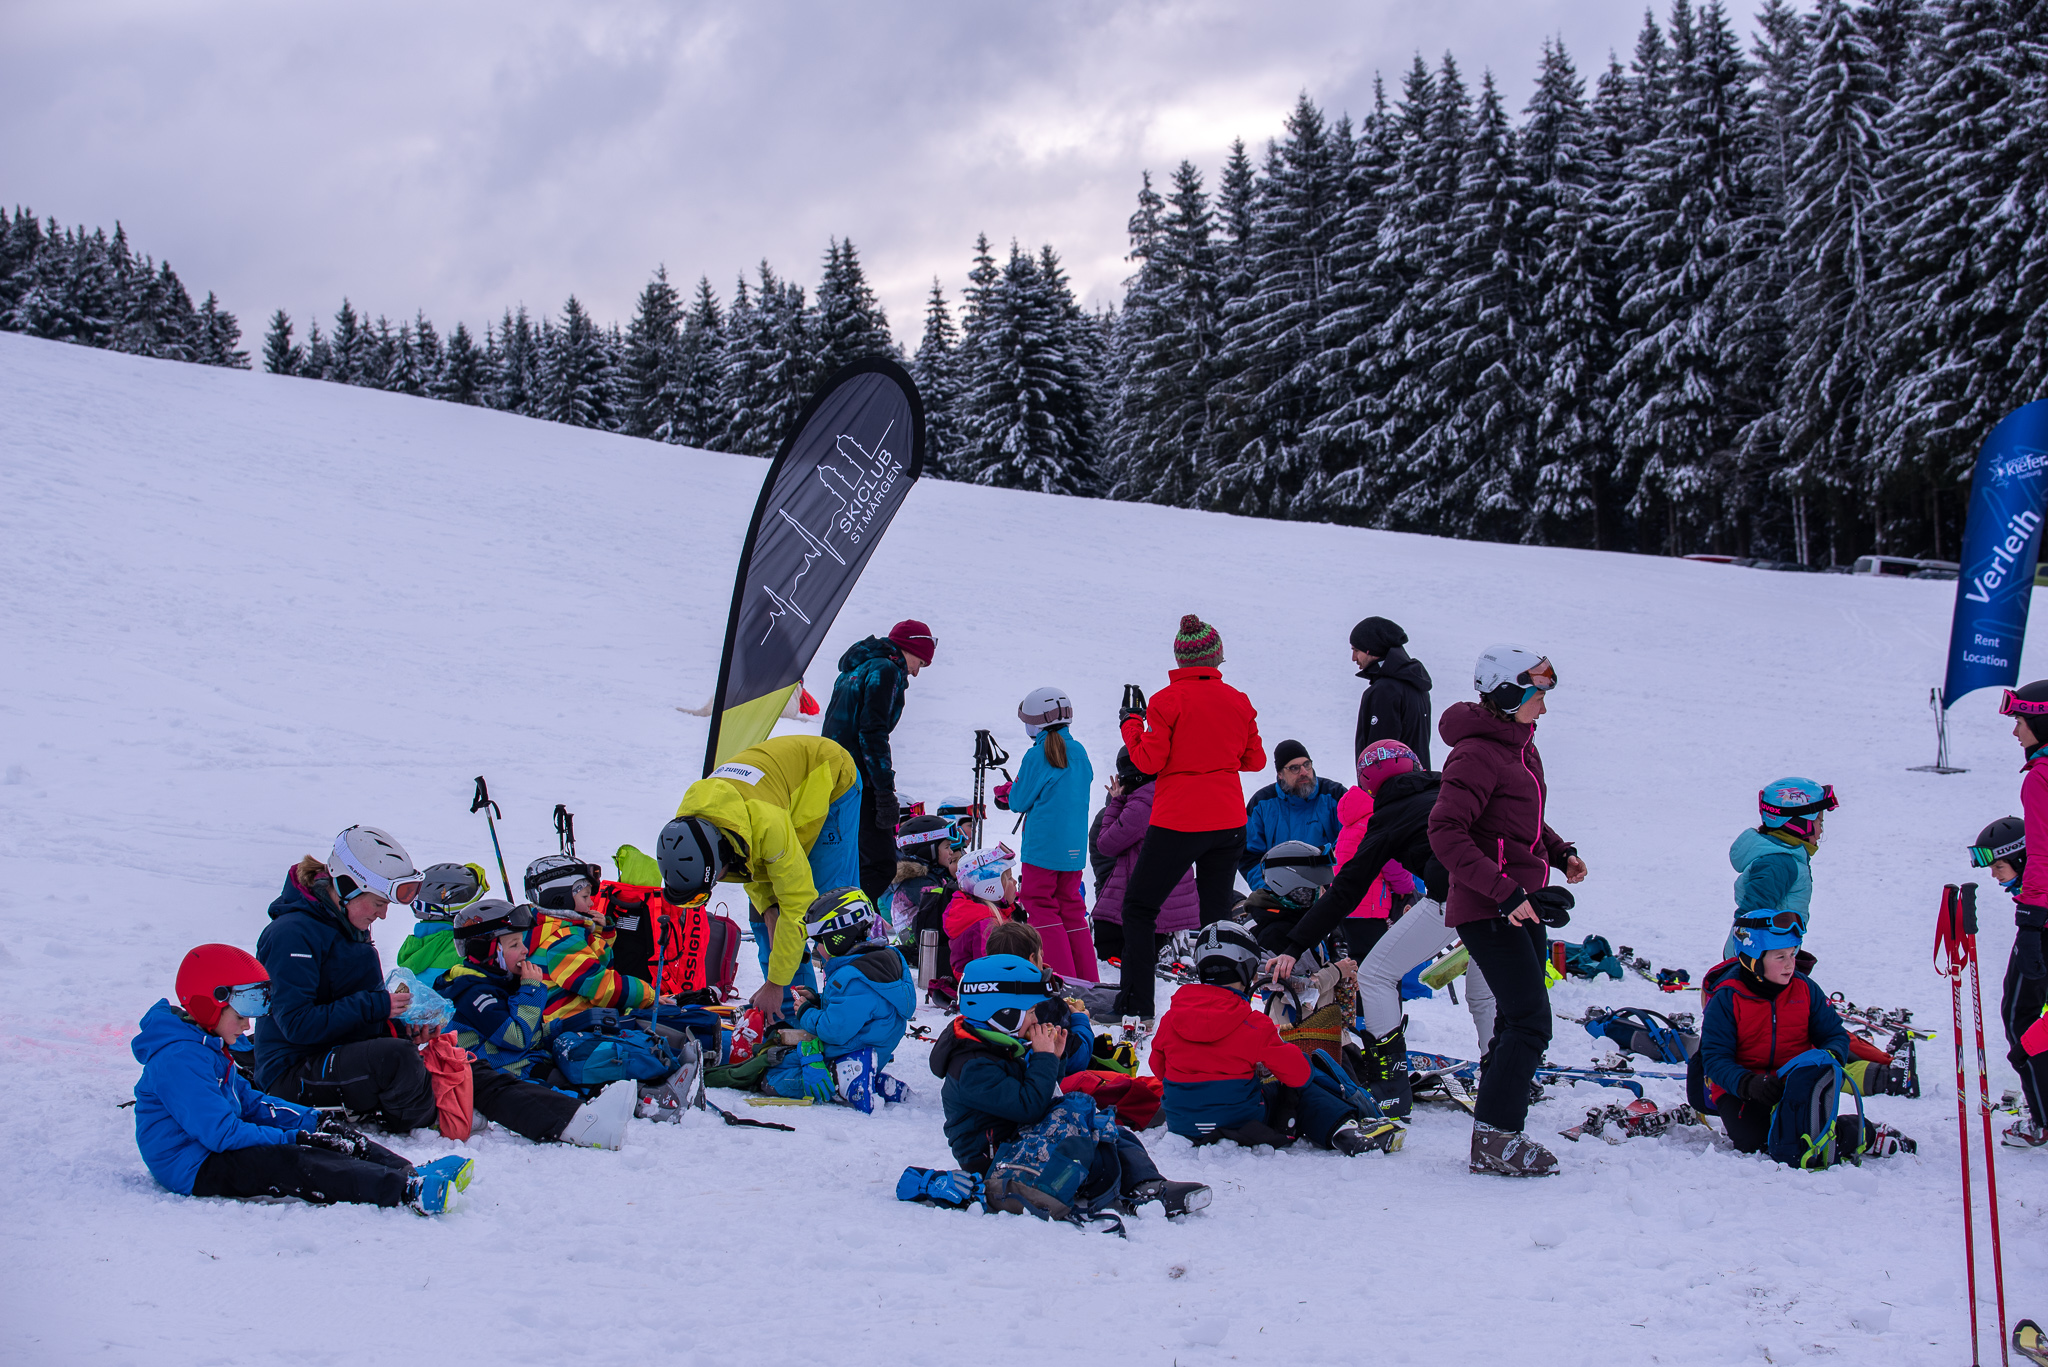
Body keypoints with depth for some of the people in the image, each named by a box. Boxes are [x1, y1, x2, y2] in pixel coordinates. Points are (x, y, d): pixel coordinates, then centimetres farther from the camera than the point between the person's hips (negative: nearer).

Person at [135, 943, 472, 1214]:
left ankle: (410, 1172, -20)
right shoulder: (178, 1059, -18)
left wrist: (314, 1120, 6)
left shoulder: (209, 1048, 18)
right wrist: (295, 1139, -22)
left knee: (335, 1136, 0)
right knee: (284, 1163, -33)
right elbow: (220, 1133, -25)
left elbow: (249, 1102, 21)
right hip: (192, 1168, -11)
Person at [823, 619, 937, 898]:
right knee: (881, 864, -12)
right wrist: (886, 789, -18)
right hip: (860, 781, -10)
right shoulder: (886, 670, -6)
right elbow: (873, 732, -16)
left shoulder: (852, 672, 23)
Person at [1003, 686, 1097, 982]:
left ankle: (1062, 977, -7)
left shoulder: (1037, 755, -12)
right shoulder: (1079, 752, 6)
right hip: (1074, 847, 6)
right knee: (1071, 906, 13)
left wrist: (1010, 794, 17)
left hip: (1042, 845, -6)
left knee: (1040, 905, 0)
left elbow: (1020, 801, -8)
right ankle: (1087, 979, 12)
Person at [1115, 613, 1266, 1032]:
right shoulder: (1238, 701, 5)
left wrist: (1131, 725, 5)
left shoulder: (1169, 700, -9)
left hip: (1178, 822, -4)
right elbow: (1255, 760, 13)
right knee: (1217, 915, 14)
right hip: (1229, 824, 5)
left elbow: (1150, 760, -10)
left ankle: (1138, 1013, -4)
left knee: (1138, 908, 5)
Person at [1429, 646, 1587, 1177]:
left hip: (1522, 905, 10)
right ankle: (1496, 1138, -7)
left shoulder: (1520, 746, 12)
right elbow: (1446, 833, -25)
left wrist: (1560, 852, 10)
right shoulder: (1477, 754, -18)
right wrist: (1505, 891, -28)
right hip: (1486, 909, -10)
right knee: (1530, 1021, -13)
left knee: (1517, 1022, 12)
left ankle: (1494, 1140, 20)